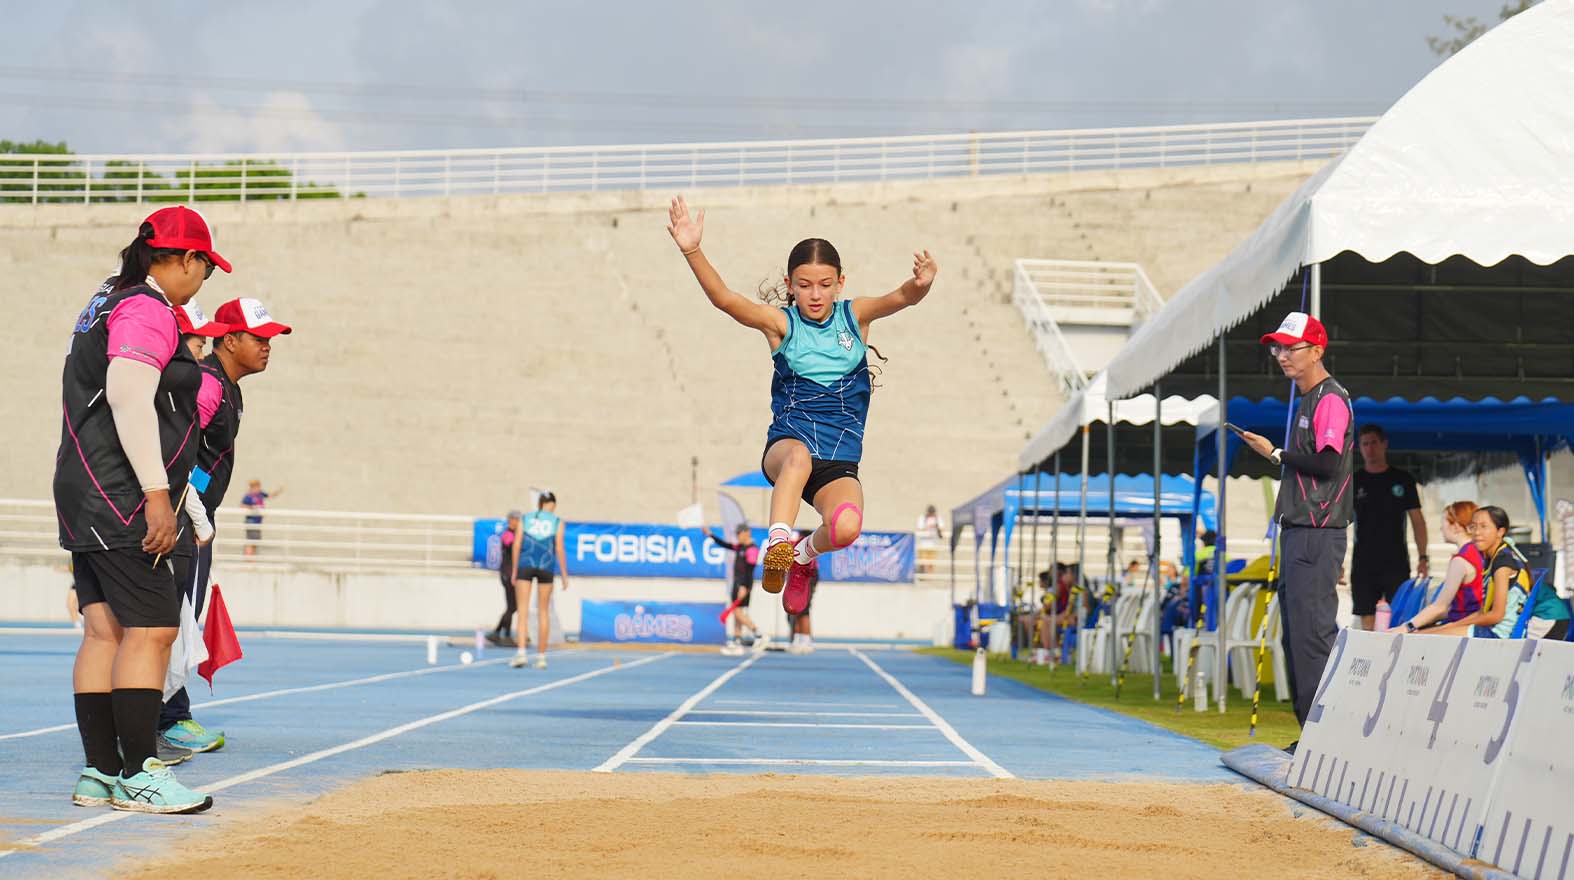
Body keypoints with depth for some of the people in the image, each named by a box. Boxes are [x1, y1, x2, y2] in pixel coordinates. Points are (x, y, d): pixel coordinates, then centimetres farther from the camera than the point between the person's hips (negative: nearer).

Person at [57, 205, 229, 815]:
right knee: (151, 630, -10)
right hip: (121, 498, -10)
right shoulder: (148, 311, -12)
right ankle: (138, 776, -11)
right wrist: (157, 496, -25)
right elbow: (129, 400, -22)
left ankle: (99, 774, 8)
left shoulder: (107, 302, 19)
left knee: (104, 631, 8)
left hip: (83, 494, 10)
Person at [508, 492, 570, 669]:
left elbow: (517, 545, 4)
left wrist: (514, 571, 10)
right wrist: (564, 575, 5)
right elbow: (559, 549, 0)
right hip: (546, 567, 0)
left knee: (523, 610, -1)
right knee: (543, 612, 8)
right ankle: (541, 656, 11)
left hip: (525, 565, 0)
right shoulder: (557, 521, 6)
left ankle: (521, 653, -16)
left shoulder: (525, 519, 9)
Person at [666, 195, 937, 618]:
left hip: (840, 463, 2)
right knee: (799, 456, -40)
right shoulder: (780, 323, 0)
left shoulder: (855, 315, 6)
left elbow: (901, 299, -12)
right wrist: (692, 251, -32)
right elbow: (724, 298, -15)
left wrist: (920, 284, -37)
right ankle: (776, 545, -37)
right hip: (786, 444, -2)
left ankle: (806, 553, 7)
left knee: (846, 527, -27)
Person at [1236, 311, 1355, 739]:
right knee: (1295, 633, 10)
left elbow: (1328, 463, -20)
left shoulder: (1331, 399, -10)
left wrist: (1275, 454, -10)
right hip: (1297, 531, 11)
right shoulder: (1306, 401, 20)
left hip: (1318, 535, -11)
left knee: (1312, 629, -14)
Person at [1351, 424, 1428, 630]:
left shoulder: (1403, 480, 8)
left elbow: (1417, 521, 9)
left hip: (1396, 563, 0)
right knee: (1367, 620, -3)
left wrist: (1422, 557, -1)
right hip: (1363, 564, 1)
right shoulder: (1353, 482, 7)